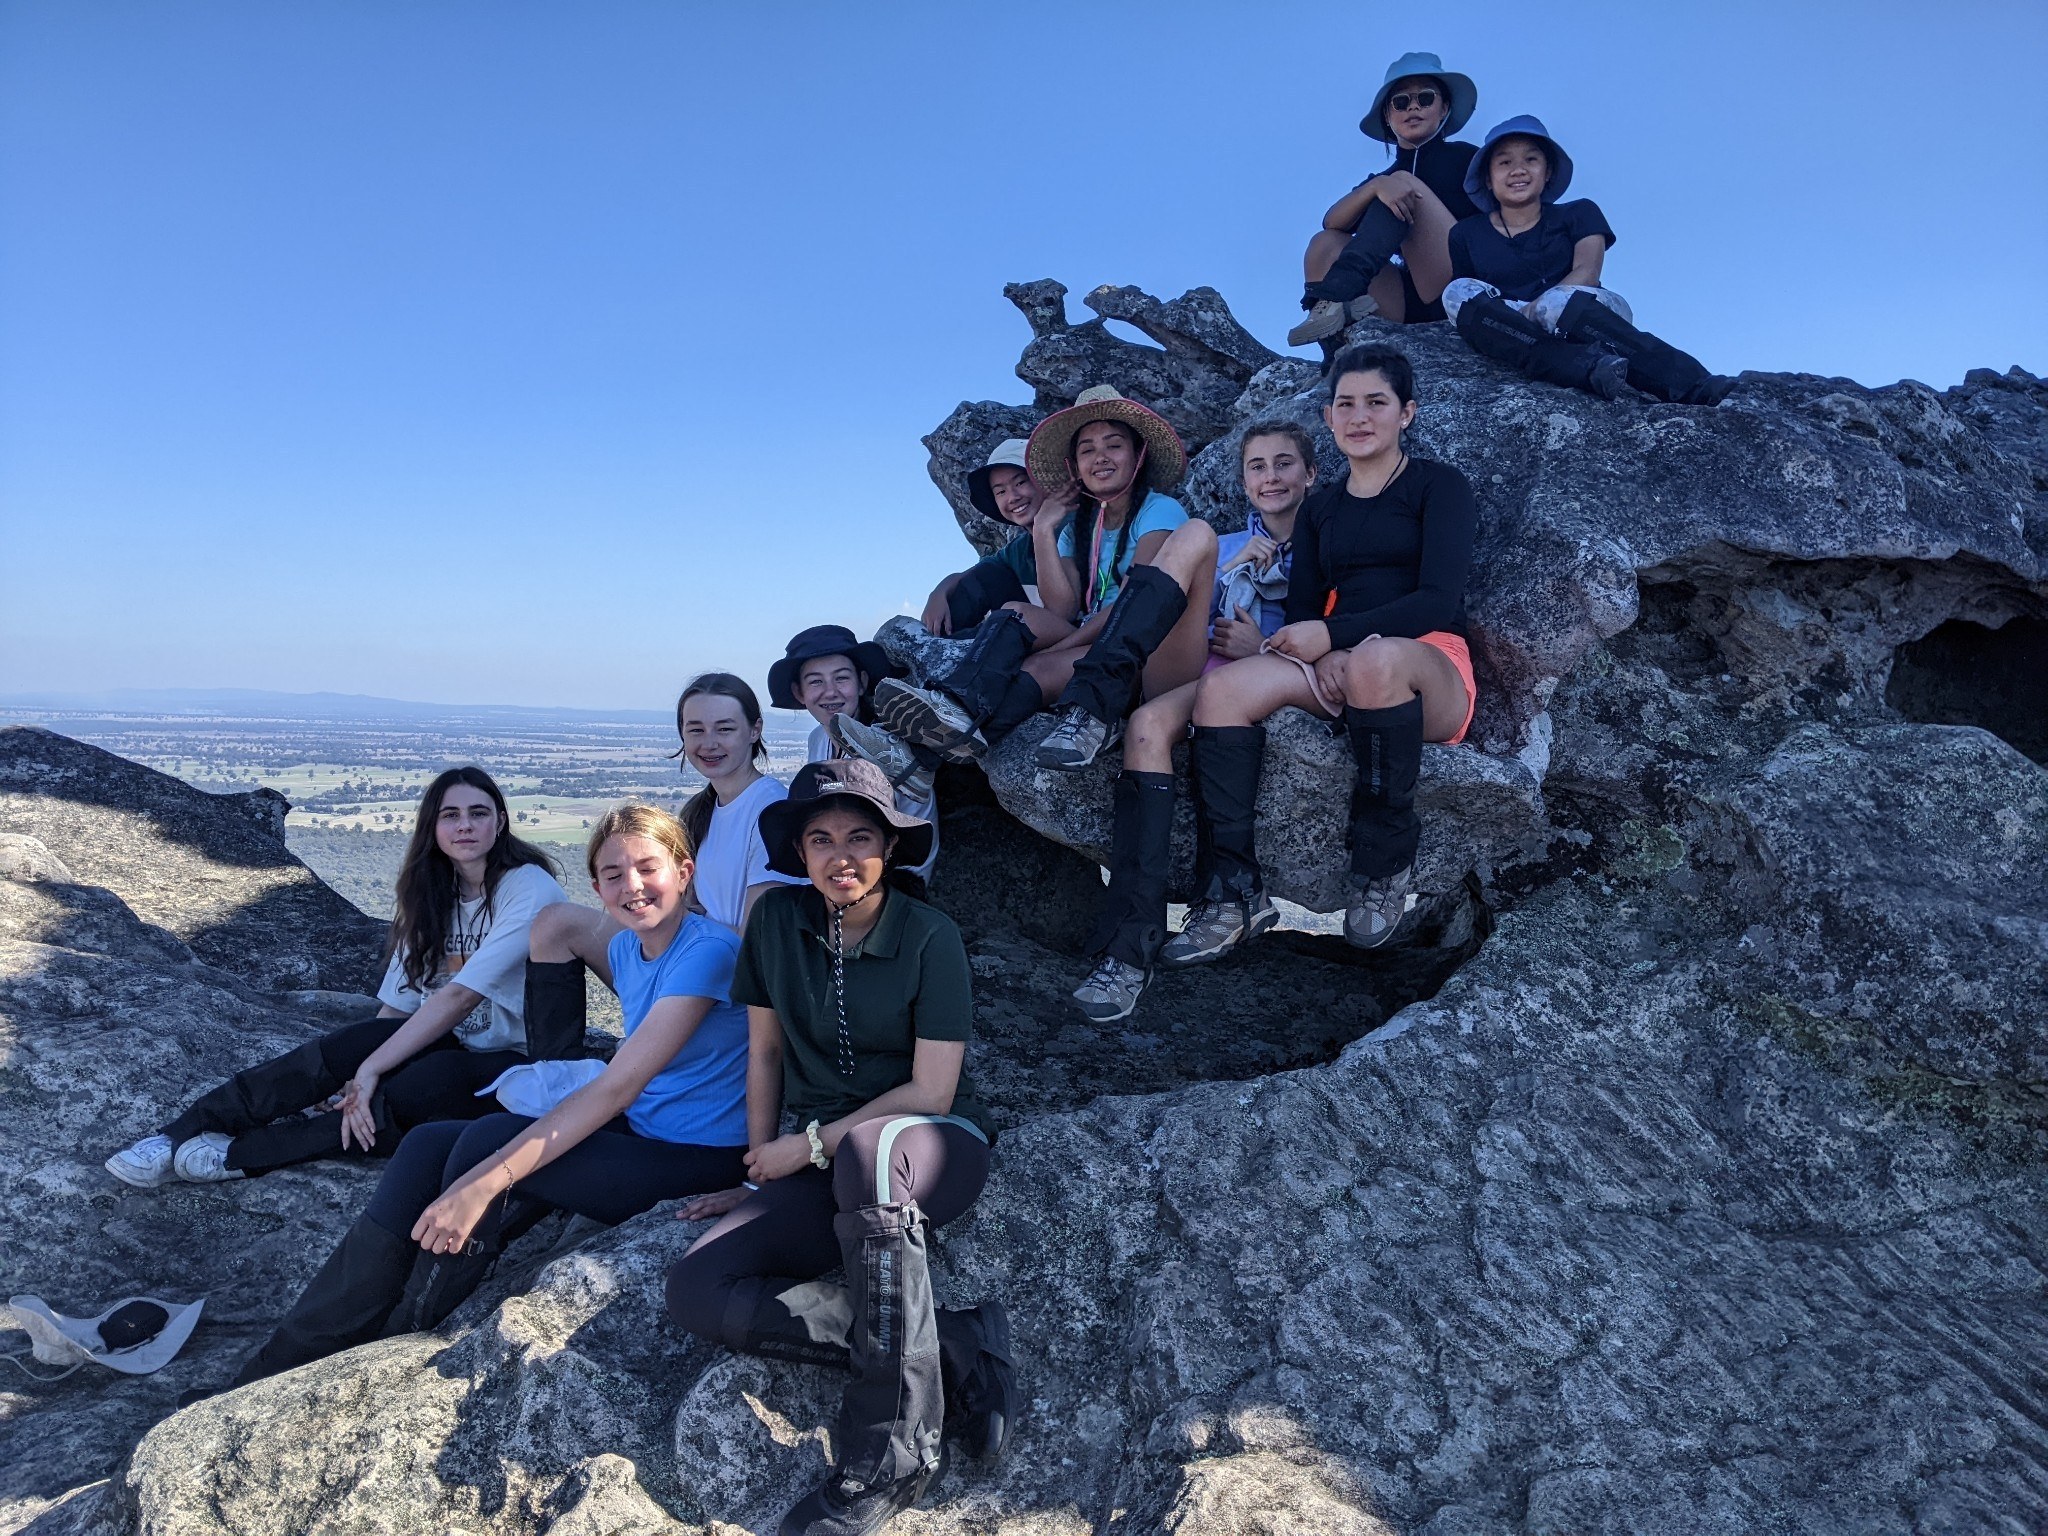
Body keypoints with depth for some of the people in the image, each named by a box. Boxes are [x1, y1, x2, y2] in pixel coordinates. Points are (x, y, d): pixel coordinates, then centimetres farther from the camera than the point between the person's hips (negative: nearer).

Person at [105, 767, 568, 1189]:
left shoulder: (528, 888, -16)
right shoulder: (431, 896, 8)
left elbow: (462, 996, -22)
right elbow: (397, 1006, 1)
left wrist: (370, 1069, -22)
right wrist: (362, 1074, -15)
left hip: (523, 1065, -6)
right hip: (455, 1045, 6)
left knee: (410, 1092, -32)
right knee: (348, 1046, -21)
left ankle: (239, 1153, -17)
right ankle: (179, 1137, -14)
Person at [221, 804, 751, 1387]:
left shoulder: (708, 950, -21)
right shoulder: (625, 948, 7)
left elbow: (618, 1087, -27)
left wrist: (486, 1181, -30)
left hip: (699, 1156, -8)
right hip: (638, 1131, 8)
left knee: (487, 1142, -23)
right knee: (429, 1144, -4)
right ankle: (281, 1368, -2)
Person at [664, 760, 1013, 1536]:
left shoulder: (930, 937, -9)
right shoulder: (776, 920, 0)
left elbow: (932, 1093, -11)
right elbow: (764, 1052, 9)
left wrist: (811, 1145, -8)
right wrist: (761, 1175, 7)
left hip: (933, 1148, -4)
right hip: (822, 1175, 5)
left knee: (869, 1151, -41)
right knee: (695, 1288, -21)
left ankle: (892, 1452, -32)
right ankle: (957, 1348, -22)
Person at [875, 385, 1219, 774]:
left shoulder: (1159, 510, 4)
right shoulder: (1077, 528, 20)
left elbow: (1136, 600, -11)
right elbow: (1062, 610, 5)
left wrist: (1054, 651, -17)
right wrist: (1043, 531, 0)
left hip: (1156, 662, -5)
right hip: (1106, 657, 5)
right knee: (1016, 613, -14)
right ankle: (958, 707, -49)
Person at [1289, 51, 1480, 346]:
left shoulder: (1467, 159, 17)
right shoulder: (1384, 179, 23)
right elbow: (1332, 222, 1)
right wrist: (1377, 186, -17)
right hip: (1407, 303, 3)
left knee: (1406, 184, -15)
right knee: (1325, 243, -13)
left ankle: (1330, 295, -34)